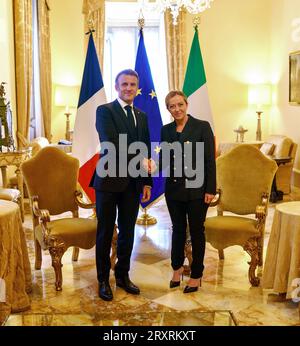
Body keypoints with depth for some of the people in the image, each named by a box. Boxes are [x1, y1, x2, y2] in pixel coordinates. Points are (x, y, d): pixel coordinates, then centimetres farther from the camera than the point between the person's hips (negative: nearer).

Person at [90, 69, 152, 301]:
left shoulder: (142, 116, 14)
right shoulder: (105, 111, -5)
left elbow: (146, 151, 14)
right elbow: (111, 145, -18)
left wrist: (147, 182, 9)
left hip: (133, 183, 5)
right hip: (109, 180, -5)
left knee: (127, 232, 13)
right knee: (105, 233, 6)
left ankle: (123, 276, 28)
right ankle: (103, 280, 19)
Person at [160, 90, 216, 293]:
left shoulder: (202, 126, -7)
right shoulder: (166, 130, 6)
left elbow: (210, 160, -8)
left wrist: (210, 189, -12)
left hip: (196, 189, -4)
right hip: (174, 188, 4)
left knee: (196, 231, 9)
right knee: (178, 229, 16)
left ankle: (196, 276, 24)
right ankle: (177, 267, 37)